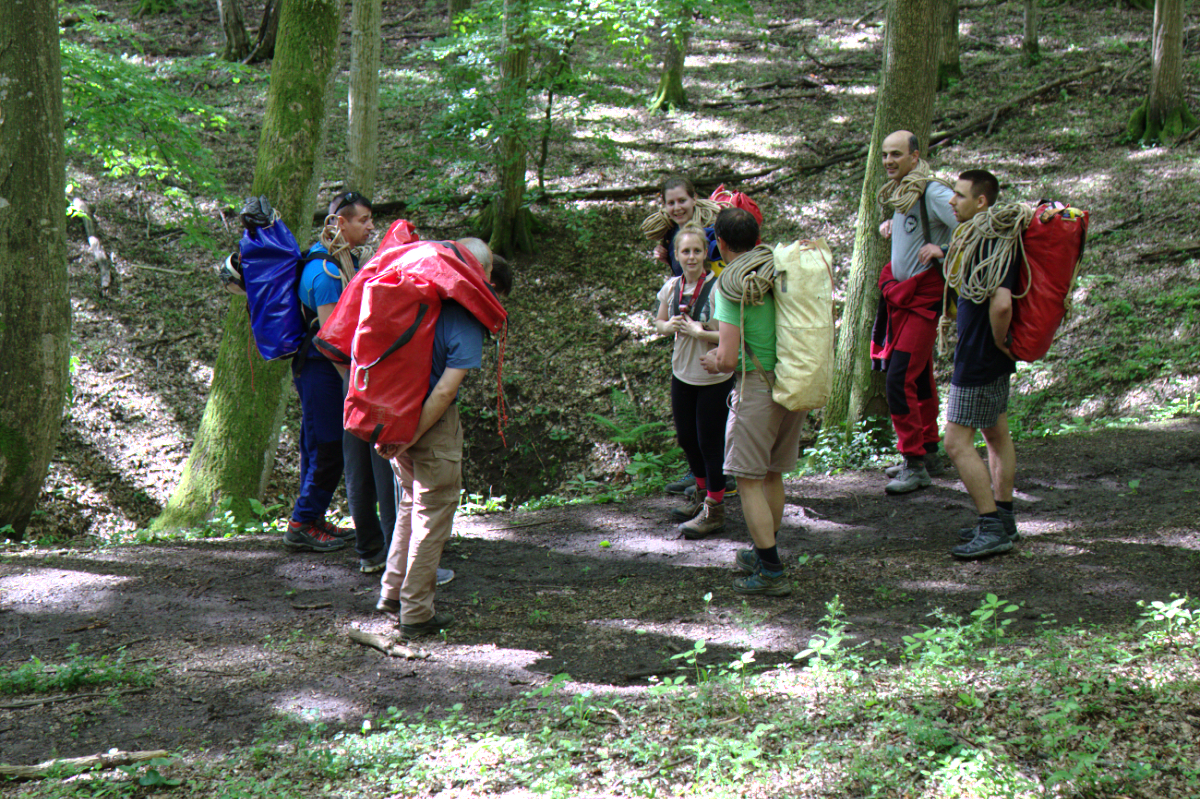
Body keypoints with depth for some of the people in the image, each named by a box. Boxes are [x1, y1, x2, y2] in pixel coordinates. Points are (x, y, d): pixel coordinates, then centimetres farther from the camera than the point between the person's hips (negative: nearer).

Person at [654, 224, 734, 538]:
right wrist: (670, 326, -7)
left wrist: (698, 332, -24)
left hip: (714, 377, -6)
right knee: (686, 438, 17)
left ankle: (714, 510, 14)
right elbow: (659, 323, 15)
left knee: (710, 442, 1)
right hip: (682, 373, 6)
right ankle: (703, 495, 39)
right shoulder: (672, 287, 0)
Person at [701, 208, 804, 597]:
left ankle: (771, 572, -3)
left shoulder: (731, 287, -14)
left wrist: (713, 362, 4)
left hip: (758, 387, -7)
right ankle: (764, 554, 31)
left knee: (749, 480, -1)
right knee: (772, 474, 19)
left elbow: (728, 358, -20)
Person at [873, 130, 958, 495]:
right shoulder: (897, 193, 11)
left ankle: (915, 465, -7)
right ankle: (929, 453, 28)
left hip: (923, 297, -9)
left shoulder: (932, 192, -17)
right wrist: (890, 225, 13)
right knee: (919, 377, 17)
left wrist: (943, 250, -24)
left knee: (900, 380, -13)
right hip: (898, 295, 9)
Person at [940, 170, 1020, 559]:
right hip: (994, 362, 11)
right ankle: (1003, 520, 26)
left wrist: (999, 341, -21)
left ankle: (992, 528, -5)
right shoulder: (983, 237, 8)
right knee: (996, 435, 16)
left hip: (980, 359, -11)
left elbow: (1001, 303, -35)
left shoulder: (989, 244, -24)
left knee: (958, 442, -8)